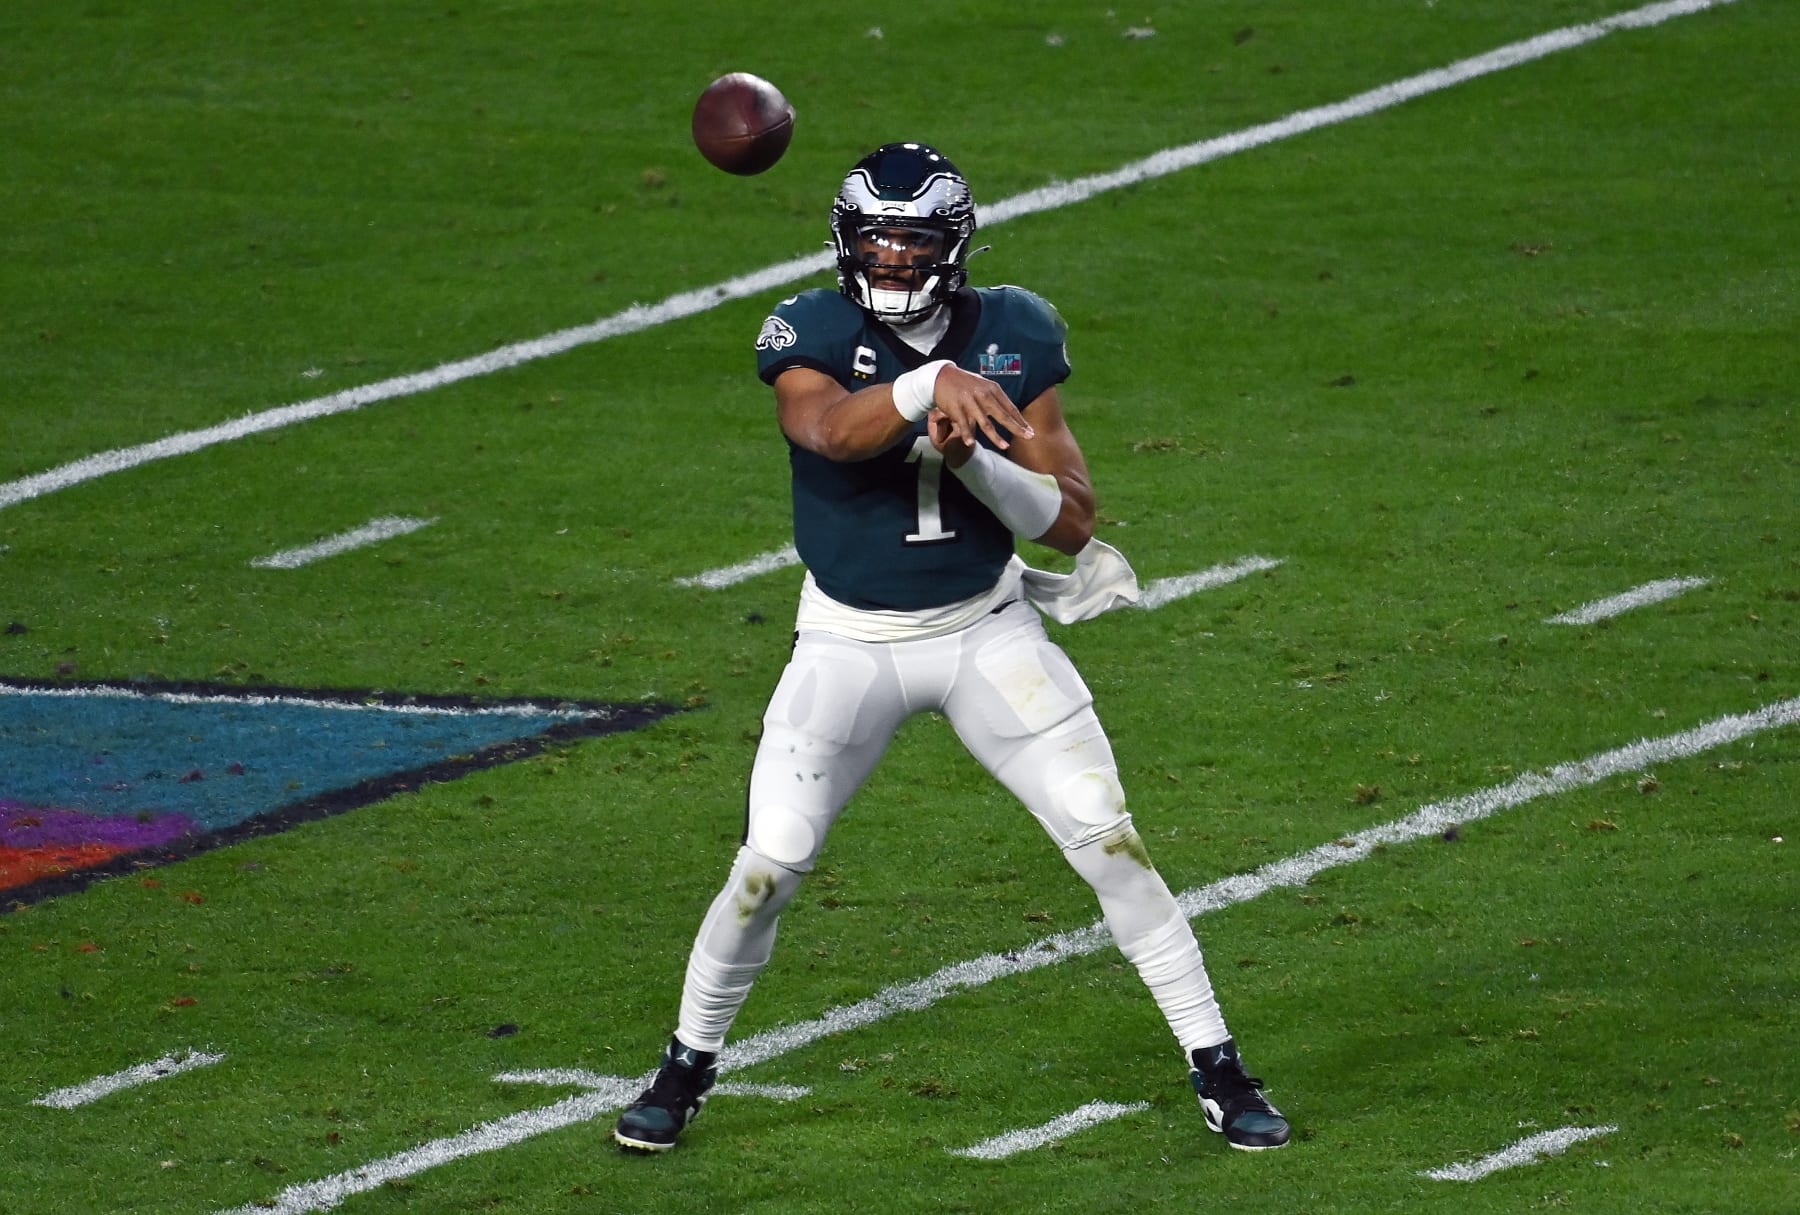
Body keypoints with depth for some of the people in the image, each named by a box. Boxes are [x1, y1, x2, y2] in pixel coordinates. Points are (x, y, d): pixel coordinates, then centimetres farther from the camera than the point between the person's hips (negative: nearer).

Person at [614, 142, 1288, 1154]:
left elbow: (1074, 518, -9)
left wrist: (973, 457, -26)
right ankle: (690, 1065, 15)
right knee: (772, 861, -8)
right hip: (850, 642, -1)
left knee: (1107, 836, -7)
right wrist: (928, 387, -53)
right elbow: (828, 429, -35)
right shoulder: (810, 336, -11)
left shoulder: (1014, 338, -6)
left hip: (987, 629, 1)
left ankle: (1217, 1066, 5)